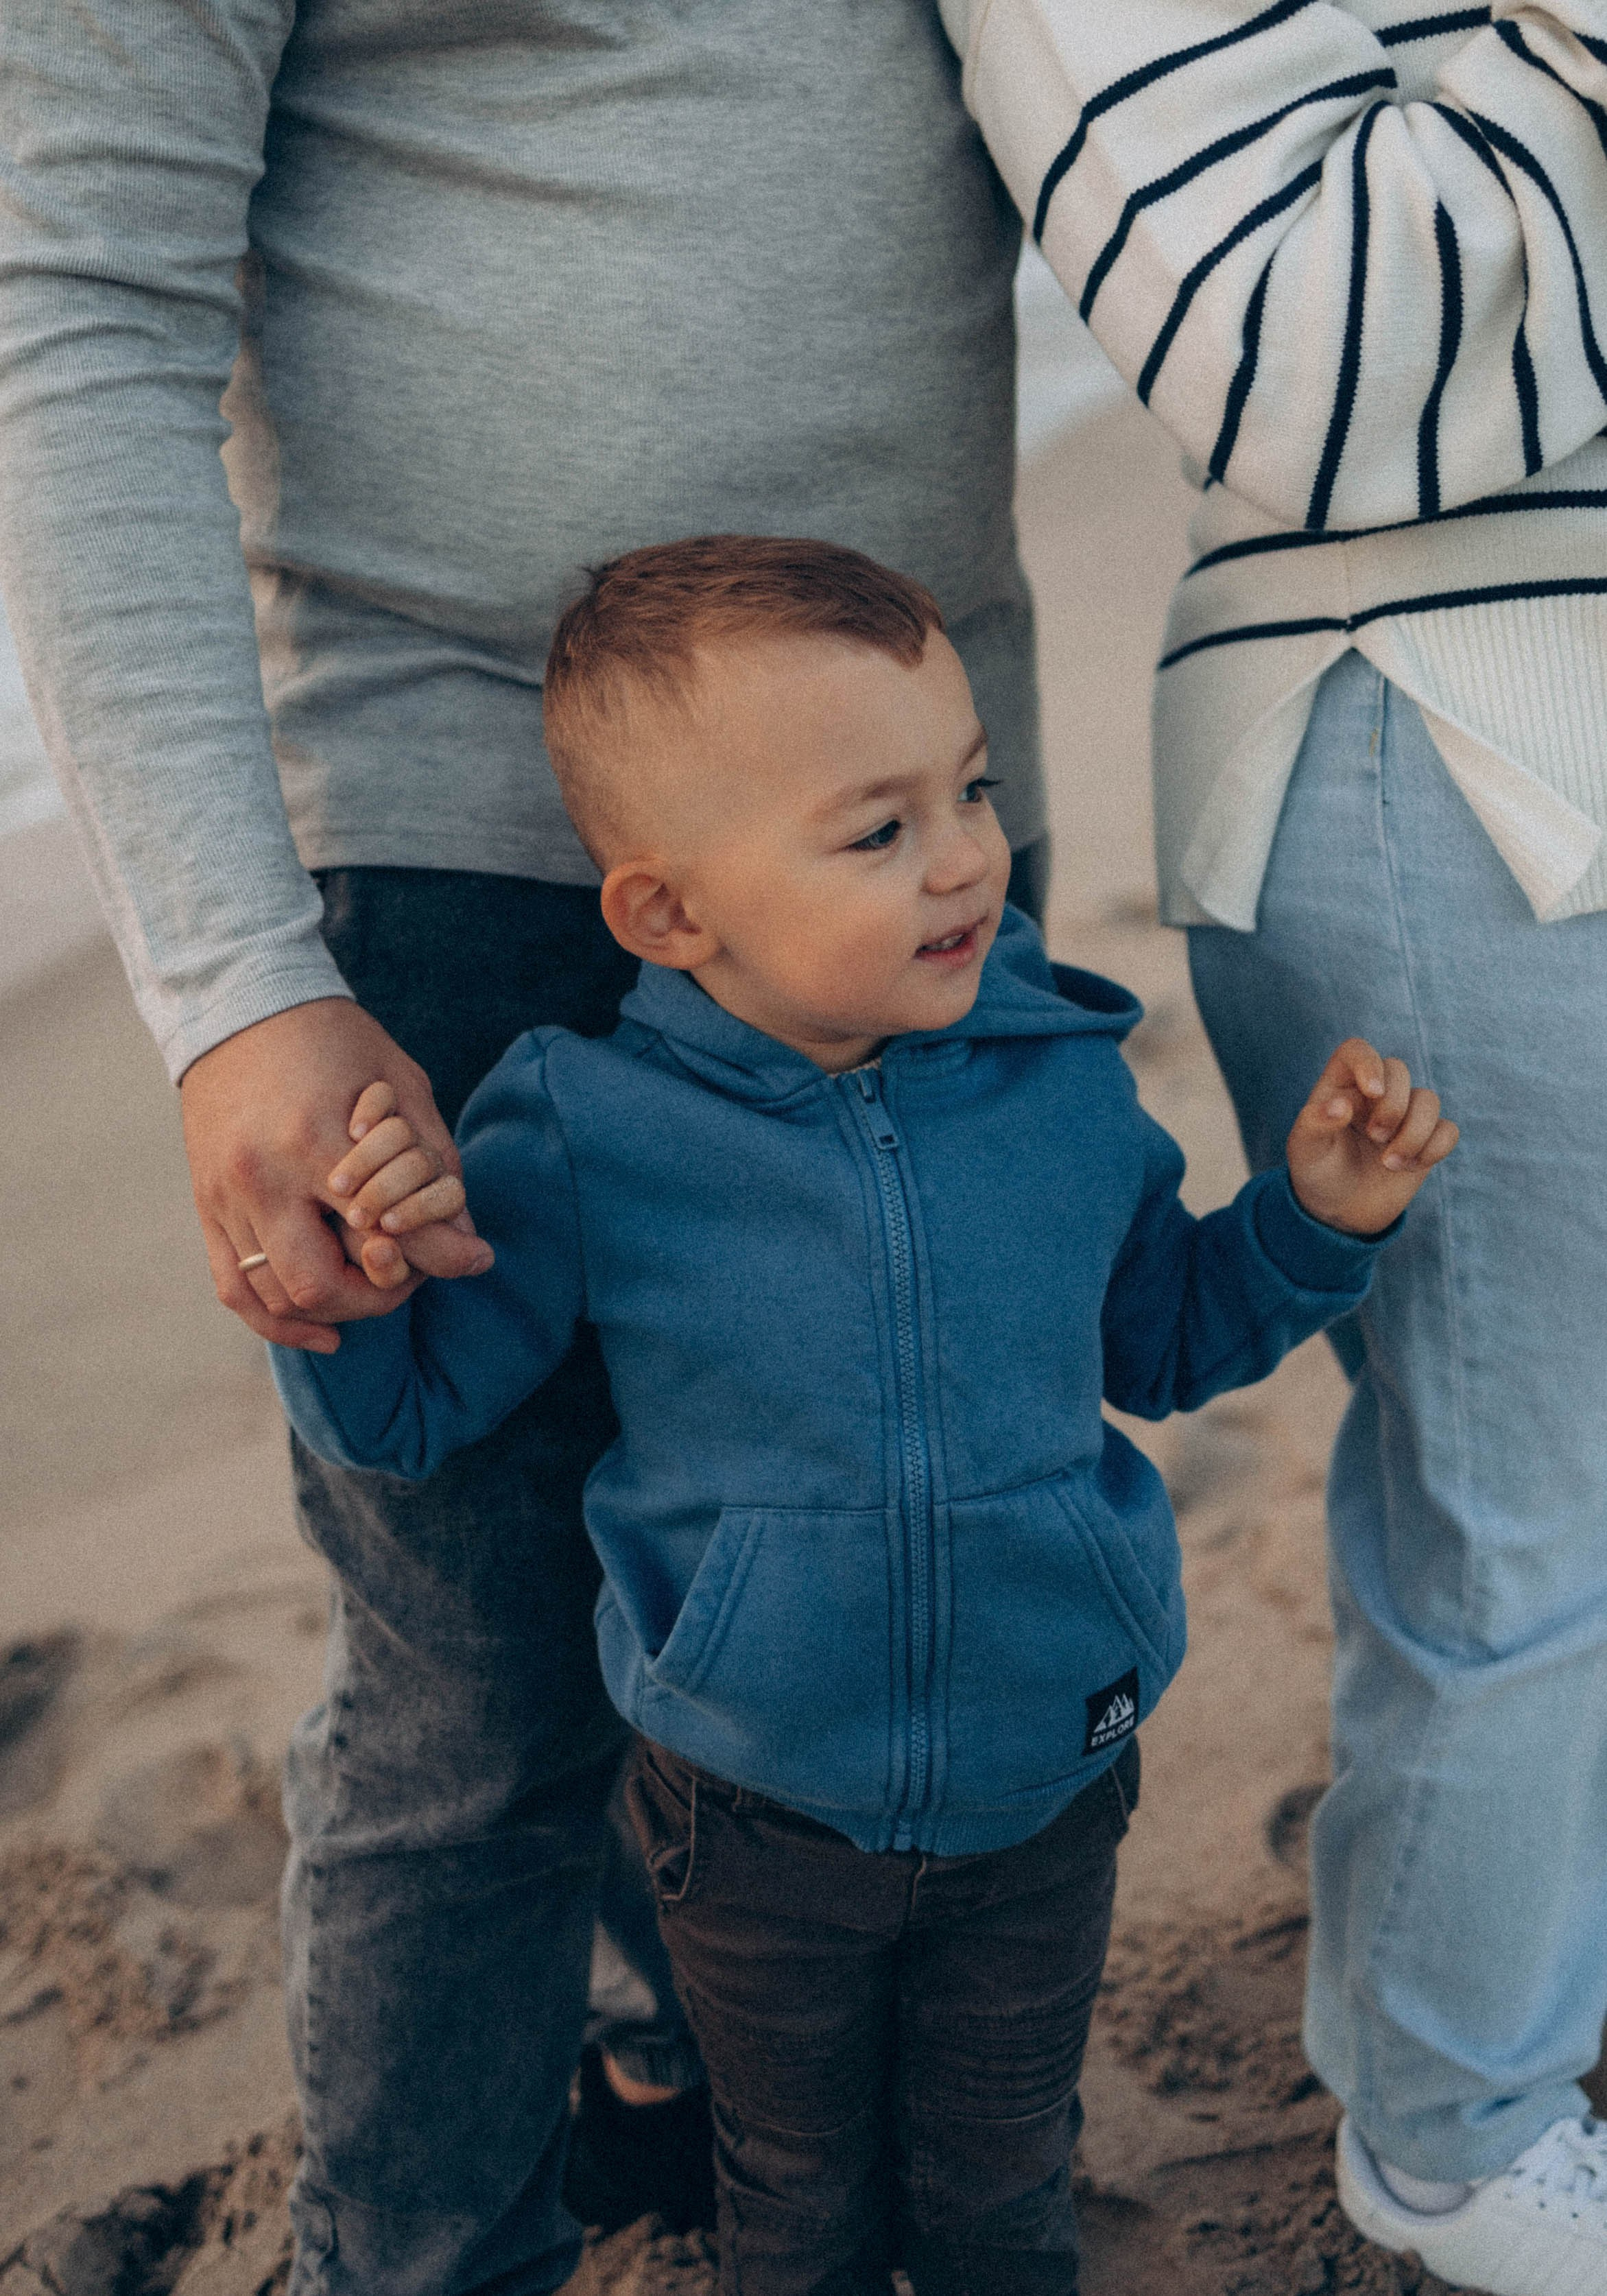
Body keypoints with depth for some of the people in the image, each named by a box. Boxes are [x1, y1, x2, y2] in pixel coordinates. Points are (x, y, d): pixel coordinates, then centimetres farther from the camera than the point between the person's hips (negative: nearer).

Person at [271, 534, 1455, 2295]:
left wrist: (1315, 1217, -9)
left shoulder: (1063, 1084, -11)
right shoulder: (591, 1140, -19)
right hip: (757, 1820, -1)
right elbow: (404, 1418, -9)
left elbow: (1164, 1342, 6)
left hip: (1043, 1795, 2)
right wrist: (344, 1278, -29)